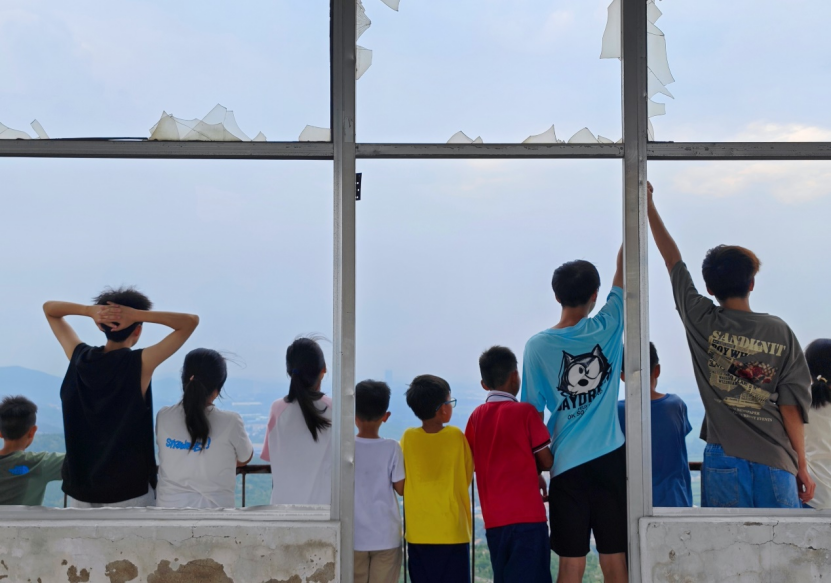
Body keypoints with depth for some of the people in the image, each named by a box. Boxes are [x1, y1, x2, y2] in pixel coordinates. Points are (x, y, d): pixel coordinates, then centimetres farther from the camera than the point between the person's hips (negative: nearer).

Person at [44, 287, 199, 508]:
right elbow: (191, 321, -12)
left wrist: (90, 311, -7)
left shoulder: (79, 357, -1)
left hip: (80, 486, 5)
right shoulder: (140, 364, -14)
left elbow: (49, 308, 12)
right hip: (129, 490, -4)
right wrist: (137, 315, -16)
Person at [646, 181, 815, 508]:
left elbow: (673, 260, 9)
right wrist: (802, 466, 7)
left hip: (725, 458, 0)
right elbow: (792, 405, -1)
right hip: (776, 461, 0)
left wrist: (648, 206, 19)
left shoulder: (702, 323, -1)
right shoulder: (779, 332, -1)